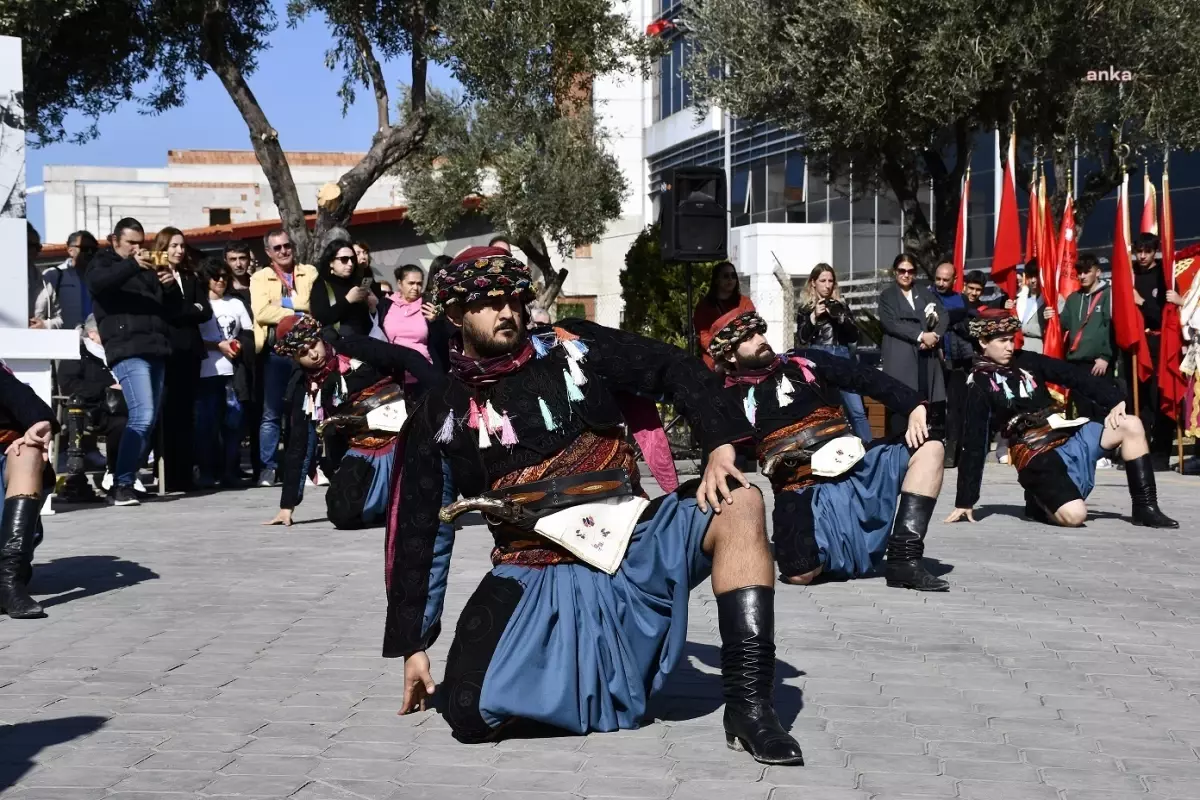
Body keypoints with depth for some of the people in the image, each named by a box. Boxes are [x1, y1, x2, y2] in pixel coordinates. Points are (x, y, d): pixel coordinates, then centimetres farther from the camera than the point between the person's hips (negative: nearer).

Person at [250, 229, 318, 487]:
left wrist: (282, 303, -7)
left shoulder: (310, 274, 14)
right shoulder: (260, 278, 11)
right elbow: (261, 312, -6)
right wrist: (297, 315, -10)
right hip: (276, 351, -1)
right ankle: (268, 467, 1)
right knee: (272, 413, -1)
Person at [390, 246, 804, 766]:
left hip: (630, 546, 1)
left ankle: (749, 710, -23)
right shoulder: (440, 417, 4)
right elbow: (416, 532, 8)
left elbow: (675, 372, 4)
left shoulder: (572, 348, 3)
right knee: (470, 714, -23)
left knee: (738, 504, -24)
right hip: (532, 579, -1)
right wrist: (411, 644, 7)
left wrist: (721, 443, -13)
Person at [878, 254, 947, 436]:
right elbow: (891, 323, -6)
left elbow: (943, 315, 9)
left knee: (933, 405, -2)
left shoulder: (925, 293, 20)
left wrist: (934, 336, -10)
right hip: (901, 358, -3)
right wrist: (920, 336, -14)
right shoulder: (887, 296, 10)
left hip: (927, 356, 3)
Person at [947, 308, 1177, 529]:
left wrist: (1114, 399, -15)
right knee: (1075, 515, -27)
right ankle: (1040, 502, 7)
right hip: (1036, 456, -6)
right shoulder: (980, 386, -2)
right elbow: (974, 445, -4)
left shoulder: (1027, 360, 10)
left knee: (1131, 425, -12)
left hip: (1071, 435, 6)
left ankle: (1145, 508, -3)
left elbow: (1075, 376, 2)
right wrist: (965, 500, -4)